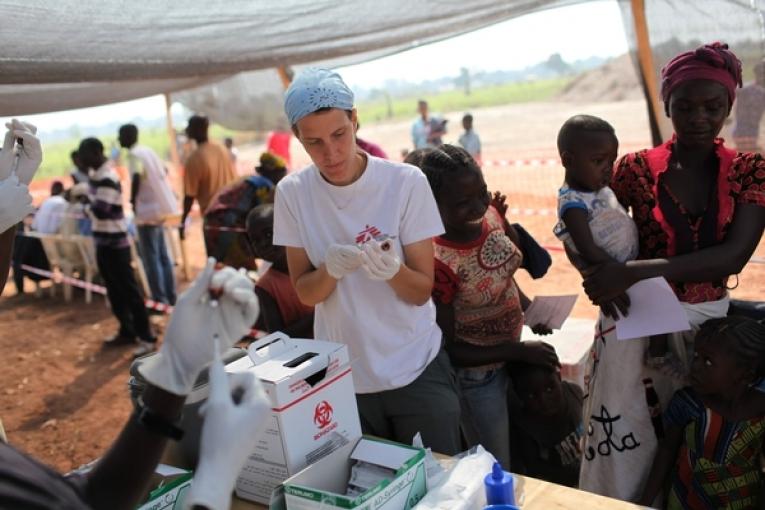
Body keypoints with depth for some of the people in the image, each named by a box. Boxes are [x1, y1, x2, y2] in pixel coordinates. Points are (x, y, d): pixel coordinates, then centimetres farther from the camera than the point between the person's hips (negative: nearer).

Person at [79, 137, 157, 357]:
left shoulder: (107, 178, -20)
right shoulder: (96, 174, 10)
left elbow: (101, 210, -26)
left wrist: (88, 206, -7)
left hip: (115, 242, -10)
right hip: (103, 241, 10)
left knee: (129, 290, -5)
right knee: (114, 290, 16)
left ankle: (147, 338, 1)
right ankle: (127, 331, 27)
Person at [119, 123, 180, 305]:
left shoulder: (134, 154, -13)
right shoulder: (147, 151, 13)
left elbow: (136, 177, -29)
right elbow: (164, 171, 19)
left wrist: (133, 200, -19)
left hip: (147, 210, -9)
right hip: (160, 207, 9)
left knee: (151, 258, -2)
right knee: (162, 256, 14)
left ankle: (160, 300, 1)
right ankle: (170, 296, 19)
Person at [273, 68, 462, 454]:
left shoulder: (407, 182, -14)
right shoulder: (292, 193, -6)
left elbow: (421, 292, -10)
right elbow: (304, 293, -3)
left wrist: (393, 270, -31)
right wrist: (330, 270, -24)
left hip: (417, 372, -1)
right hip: (342, 377, 2)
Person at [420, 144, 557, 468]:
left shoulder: (490, 216, -11)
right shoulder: (438, 262, -32)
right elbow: (447, 350, -23)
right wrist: (519, 351, -22)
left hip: (511, 355, 7)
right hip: (476, 376, -7)